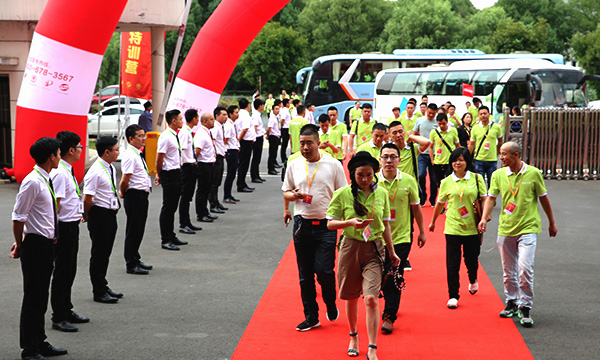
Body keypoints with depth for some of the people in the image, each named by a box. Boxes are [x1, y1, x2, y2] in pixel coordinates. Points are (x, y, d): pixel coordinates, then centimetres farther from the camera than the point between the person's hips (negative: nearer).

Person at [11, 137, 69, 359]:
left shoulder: (46, 181, 11)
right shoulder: (33, 182, -18)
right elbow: (18, 217, -17)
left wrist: (21, 243, 16)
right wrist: (20, 246, -7)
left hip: (47, 245, 9)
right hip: (35, 245, -9)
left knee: (41, 298, 17)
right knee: (33, 298, -1)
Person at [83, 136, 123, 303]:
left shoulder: (111, 168, 9)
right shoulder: (95, 172, -20)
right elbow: (88, 199, -20)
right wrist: (89, 216, -5)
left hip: (111, 214, 9)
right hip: (99, 214, -9)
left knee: (106, 252, 18)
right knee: (99, 253, 1)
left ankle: (103, 287, 30)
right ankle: (99, 292, 10)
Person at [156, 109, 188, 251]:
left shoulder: (175, 135, 12)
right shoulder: (165, 137, -17)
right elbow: (159, 159, -16)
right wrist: (159, 174, -3)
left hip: (177, 173, 9)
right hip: (169, 175, -9)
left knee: (173, 207, 16)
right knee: (167, 208, -3)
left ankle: (171, 237, 26)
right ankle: (165, 240, 2)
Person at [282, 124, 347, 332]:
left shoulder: (333, 165, 0)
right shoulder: (294, 165, 7)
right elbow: (286, 192, 16)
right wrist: (295, 196, -7)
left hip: (326, 225, -3)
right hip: (302, 224, 3)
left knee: (324, 270, -11)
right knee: (305, 274, 5)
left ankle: (331, 305, 17)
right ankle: (311, 317, 15)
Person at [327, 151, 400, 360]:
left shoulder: (381, 193, 3)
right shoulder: (342, 194, -5)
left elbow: (385, 224, 13)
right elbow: (330, 223, -2)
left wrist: (392, 252, 15)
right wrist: (350, 222, -21)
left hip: (374, 250, 0)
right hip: (350, 248, 0)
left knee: (371, 298, -12)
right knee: (351, 297, 13)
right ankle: (353, 337, 37)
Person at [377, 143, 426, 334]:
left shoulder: (408, 181, -3)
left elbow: (416, 207, 8)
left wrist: (422, 232, 14)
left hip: (401, 237, -1)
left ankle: (389, 316, 1)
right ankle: (392, 304, 34)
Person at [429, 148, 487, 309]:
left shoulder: (476, 179, 0)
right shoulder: (446, 182, 2)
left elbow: (484, 199, 3)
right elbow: (440, 204, 14)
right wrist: (433, 221, 23)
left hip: (472, 228, 0)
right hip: (453, 228, 0)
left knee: (471, 259, 11)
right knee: (452, 263, -2)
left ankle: (473, 280, 44)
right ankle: (453, 296, 6)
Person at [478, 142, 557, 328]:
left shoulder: (533, 173, -5)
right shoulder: (498, 175, 1)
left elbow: (543, 198, 5)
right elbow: (491, 197, -1)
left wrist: (552, 223, 13)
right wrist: (484, 218, -17)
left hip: (527, 228, -3)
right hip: (505, 229, 3)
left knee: (525, 268, -13)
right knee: (508, 270, 11)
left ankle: (525, 307, -2)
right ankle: (511, 302, 28)